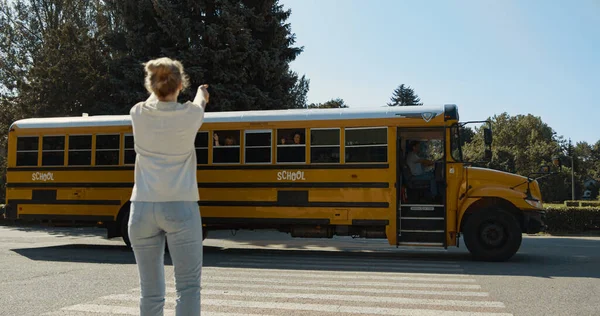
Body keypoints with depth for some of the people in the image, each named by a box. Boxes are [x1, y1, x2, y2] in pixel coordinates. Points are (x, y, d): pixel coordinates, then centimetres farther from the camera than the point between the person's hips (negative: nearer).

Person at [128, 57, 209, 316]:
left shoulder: (139, 114, 1)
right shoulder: (189, 115, -4)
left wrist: (159, 89, 48)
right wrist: (202, 93, 45)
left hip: (142, 208, 3)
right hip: (180, 208, -3)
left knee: (150, 291, 8)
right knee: (188, 286, 2)